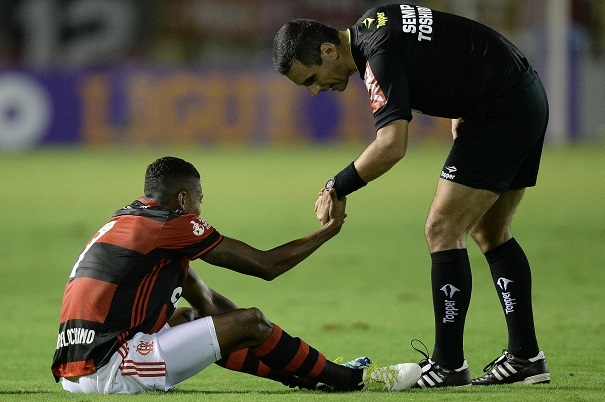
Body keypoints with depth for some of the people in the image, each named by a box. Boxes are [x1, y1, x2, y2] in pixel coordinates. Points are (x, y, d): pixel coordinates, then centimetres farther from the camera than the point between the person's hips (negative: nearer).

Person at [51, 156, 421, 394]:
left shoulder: (126, 222, 21)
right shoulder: (173, 224, -5)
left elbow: (205, 300, 26)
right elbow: (266, 266, 1)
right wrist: (330, 228, 14)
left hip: (73, 372, 9)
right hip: (108, 371, -9)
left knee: (190, 318, 27)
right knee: (250, 323, -4)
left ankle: (322, 372, 29)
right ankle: (352, 380, 12)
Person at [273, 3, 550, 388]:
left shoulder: (381, 54, -22)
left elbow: (392, 145, -31)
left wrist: (338, 186, -18)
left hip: (500, 113, -11)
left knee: (443, 230, -8)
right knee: (490, 232, 16)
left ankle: (449, 365, -6)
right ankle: (526, 357, 16)